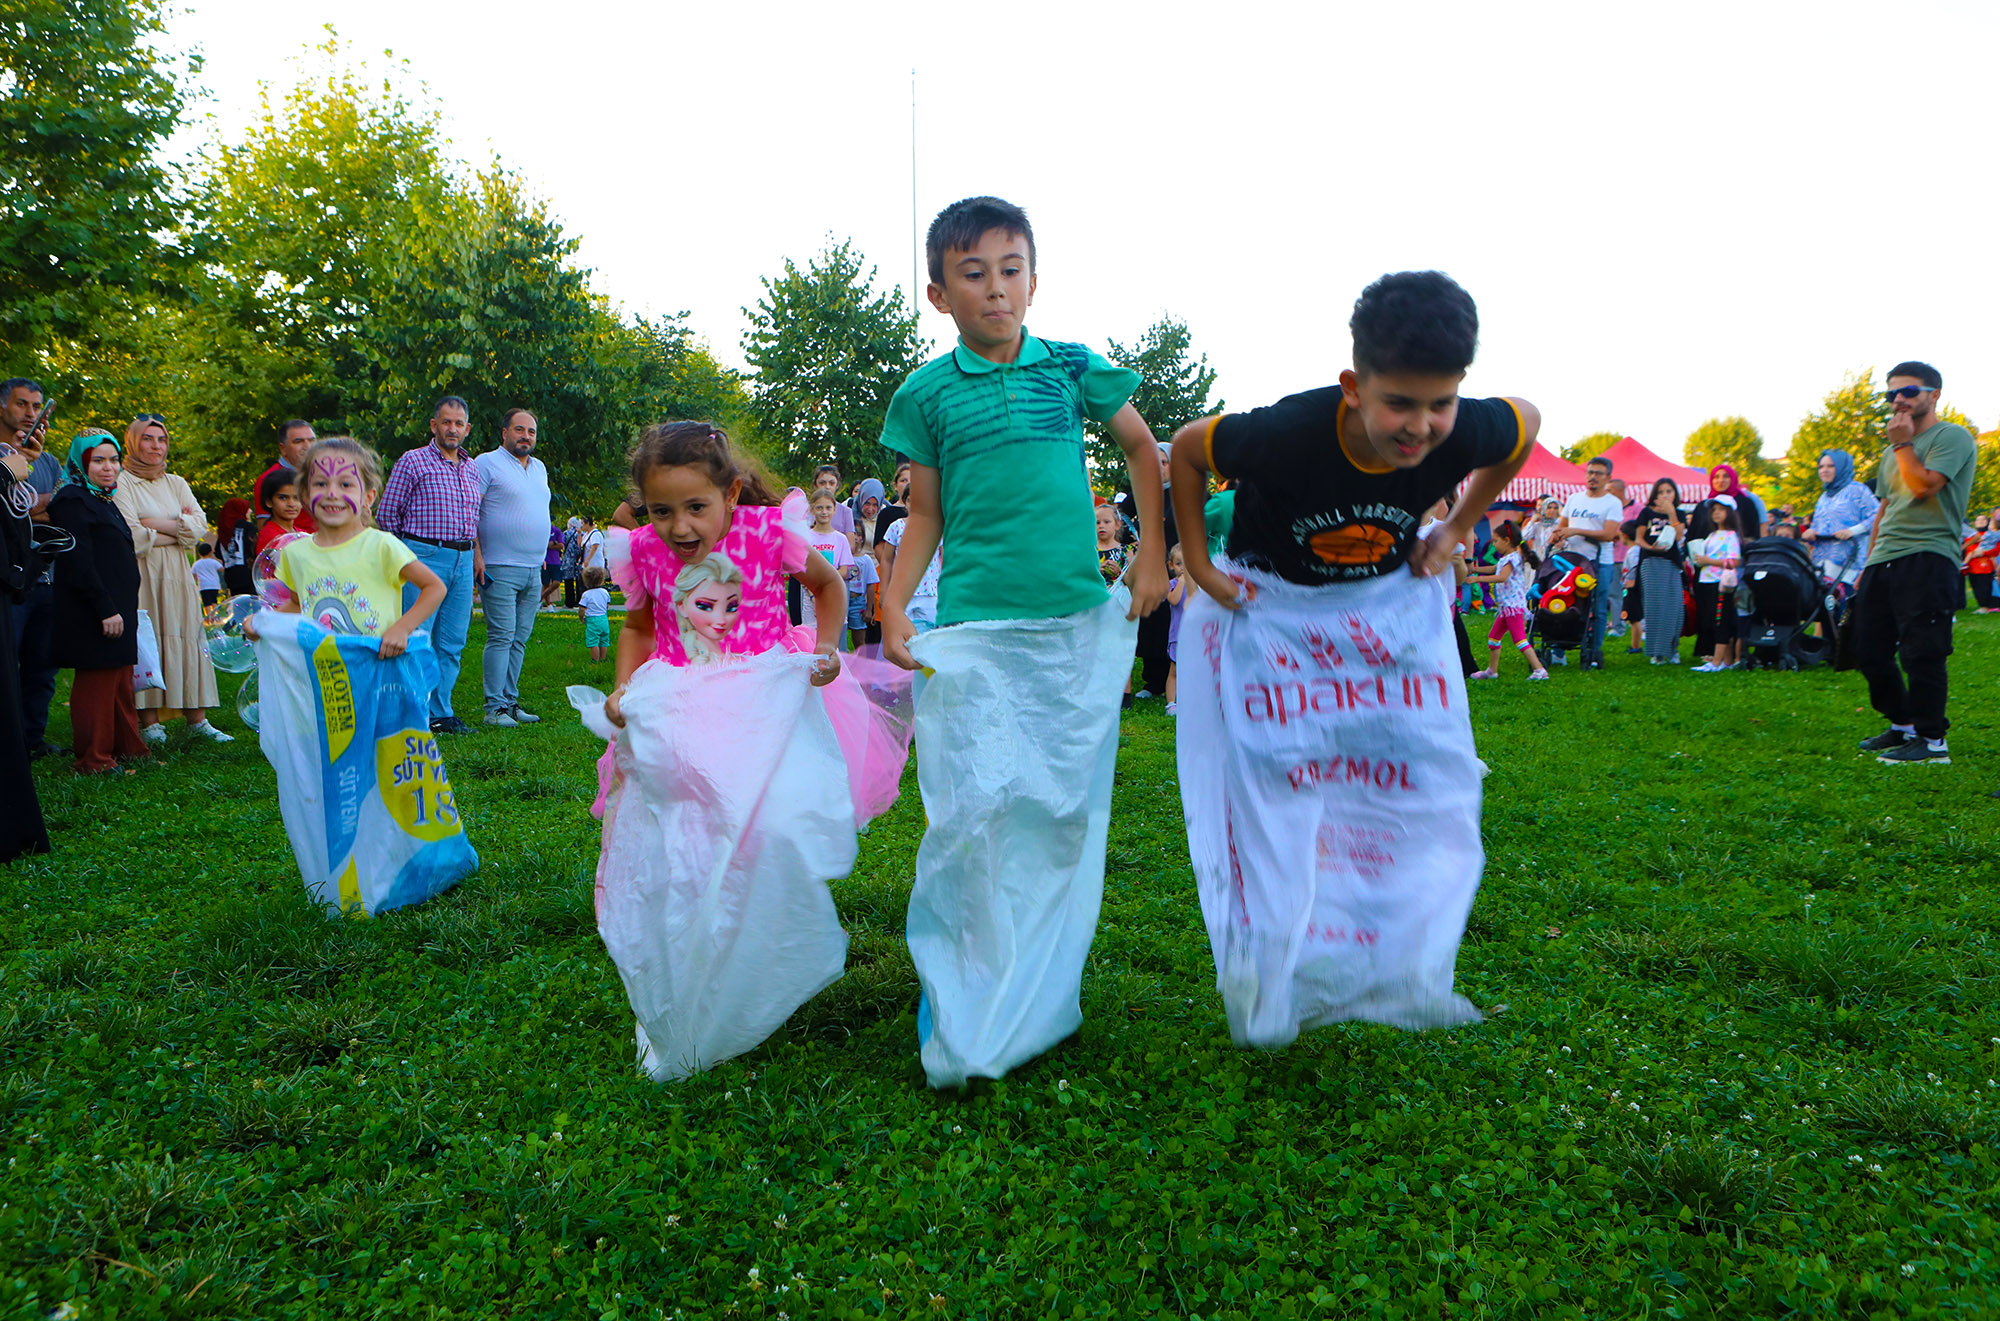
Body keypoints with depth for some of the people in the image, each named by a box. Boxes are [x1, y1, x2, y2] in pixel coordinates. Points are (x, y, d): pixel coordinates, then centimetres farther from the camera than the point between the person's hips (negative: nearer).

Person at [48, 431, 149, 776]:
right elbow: (79, 565, -19)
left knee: (121, 684, 15)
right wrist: (106, 610, -22)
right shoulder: (73, 502, -12)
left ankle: (127, 748, 24)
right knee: (96, 684, -4)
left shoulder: (104, 501, 18)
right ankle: (93, 760, 4)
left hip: (117, 610, 9)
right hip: (92, 617, -9)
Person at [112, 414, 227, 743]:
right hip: (141, 576, -5)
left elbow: (201, 526, 4)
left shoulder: (176, 484, 16)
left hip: (177, 577, 5)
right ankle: (149, 722, -4)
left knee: (187, 639, 2)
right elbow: (133, 537, -12)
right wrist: (179, 530, -4)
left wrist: (160, 524, -8)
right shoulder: (122, 484, -1)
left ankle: (196, 719, 3)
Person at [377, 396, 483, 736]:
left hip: (463, 559, 6)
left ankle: (441, 712, 14)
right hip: (424, 557, -5)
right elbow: (386, 513, 1)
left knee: (452, 641, 7)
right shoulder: (413, 462, -1)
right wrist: (409, 550, 6)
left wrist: (474, 553, 14)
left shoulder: (472, 468, 16)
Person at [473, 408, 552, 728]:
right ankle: (495, 708, -4)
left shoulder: (540, 468, 19)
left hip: (533, 570, 7)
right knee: (501, 637, -8)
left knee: (520, 639, 8)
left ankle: (510, 702, 15)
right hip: (500, 569, -7)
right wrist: (476, 554, -15)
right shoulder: (486, 463, -2)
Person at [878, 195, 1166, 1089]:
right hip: (974, 628, -1)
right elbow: (925, 516, 10)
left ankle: (1041, 1002, 24)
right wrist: (894, 607, -1)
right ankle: (961, 1020, 7)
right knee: (975, 809, -8)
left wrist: (1153, 553, 14)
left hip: (1079, 622, 2)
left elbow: (1142, 448, 20)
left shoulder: (1071, 369, 6)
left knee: (1065, 808, 6)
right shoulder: (927, 393, 5)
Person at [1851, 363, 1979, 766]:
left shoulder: (1952, 437, -2)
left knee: (1921, 654, -9)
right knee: (1869, 652, 10)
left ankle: (1932, 742, -2)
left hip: (1927, 557, -8)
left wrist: (1903, 445, -5)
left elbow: (1923, 486, -17)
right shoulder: (1893, 452, 23)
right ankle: (1903, 727, 24)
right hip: (1883, 562, 9)